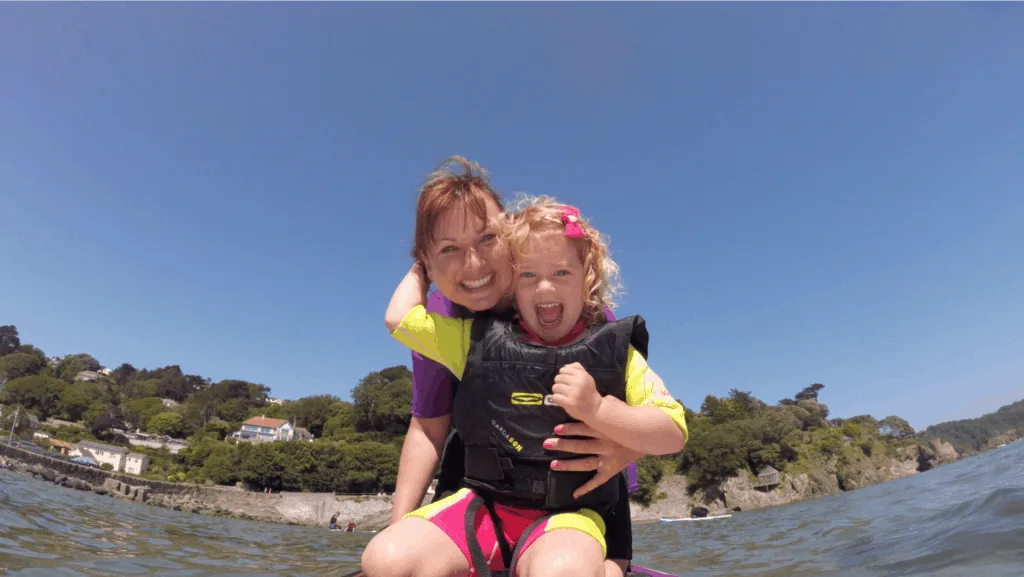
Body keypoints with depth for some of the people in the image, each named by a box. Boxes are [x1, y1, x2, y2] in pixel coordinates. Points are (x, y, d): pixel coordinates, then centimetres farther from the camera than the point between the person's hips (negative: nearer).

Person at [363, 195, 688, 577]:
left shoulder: (614, 351, 1)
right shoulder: (482, 340, 8)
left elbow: (673, 434, -4)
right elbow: (399, 318, 14)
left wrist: (596, 409, -19)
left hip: (568, 514, -3)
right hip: (484, 504, 4)